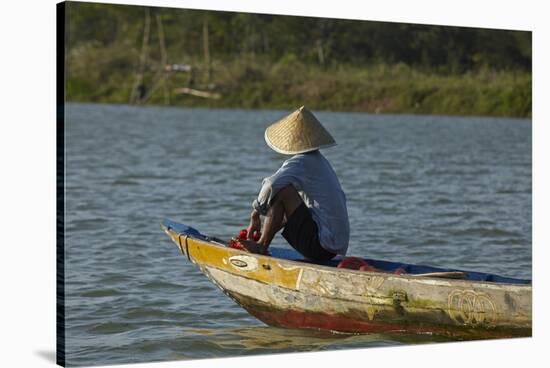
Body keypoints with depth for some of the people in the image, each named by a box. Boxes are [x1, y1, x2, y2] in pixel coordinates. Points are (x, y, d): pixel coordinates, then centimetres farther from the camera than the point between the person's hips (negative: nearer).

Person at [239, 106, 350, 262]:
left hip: (318, 245, -10)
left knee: (283, 191, -15)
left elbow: (271, 185, -31)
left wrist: (256, 214, -12)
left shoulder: (301, 162, -13)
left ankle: (262, 245, -9)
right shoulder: (320, 160, 16)